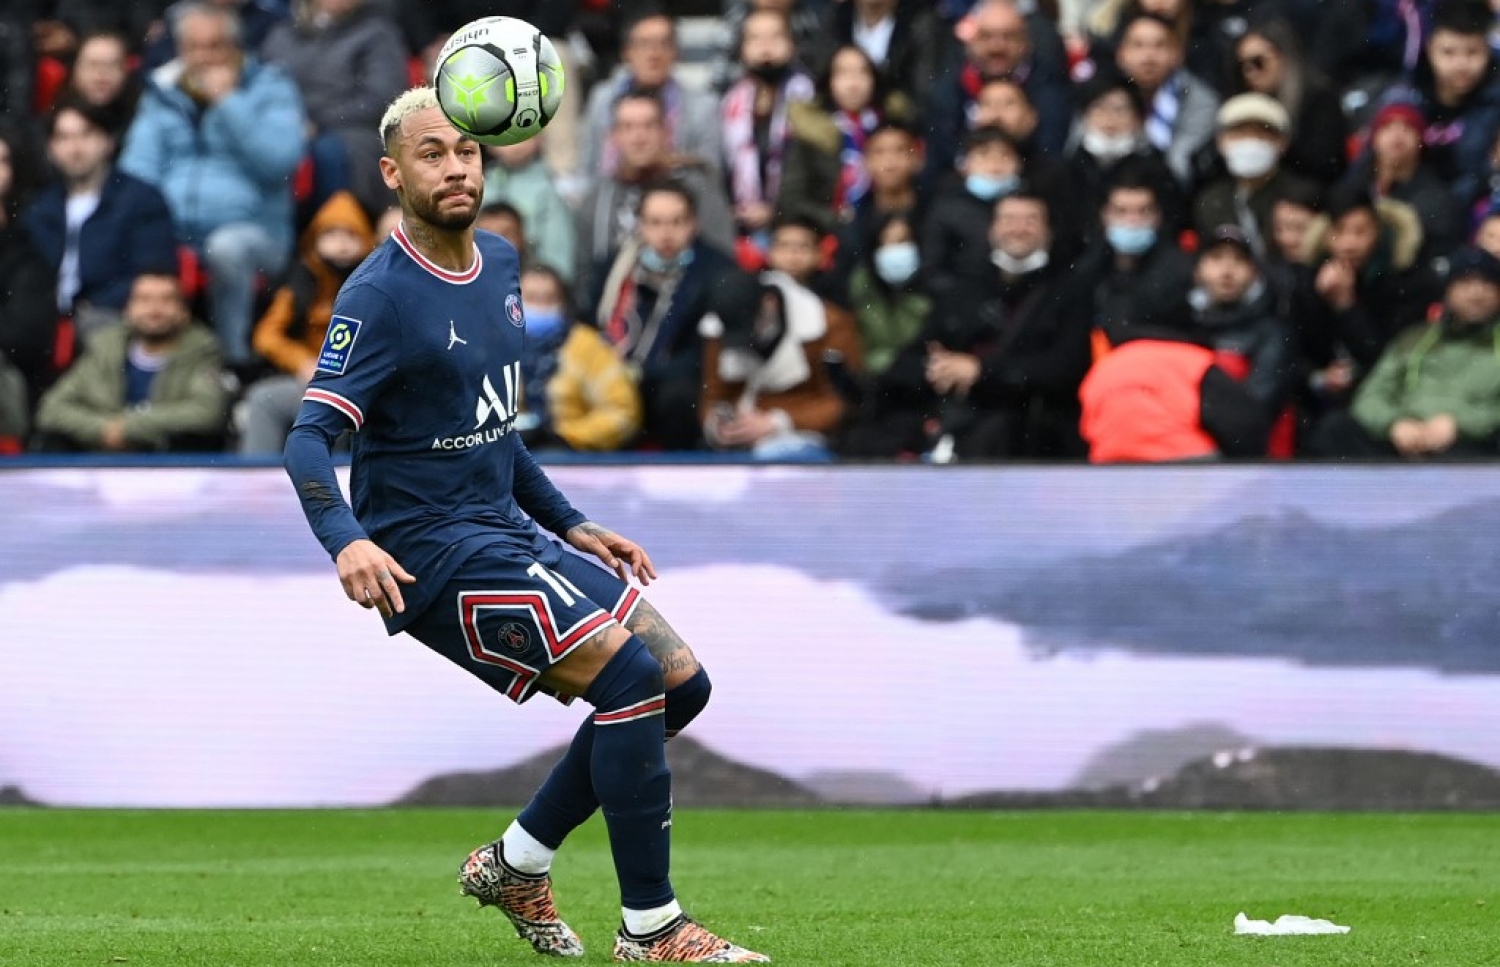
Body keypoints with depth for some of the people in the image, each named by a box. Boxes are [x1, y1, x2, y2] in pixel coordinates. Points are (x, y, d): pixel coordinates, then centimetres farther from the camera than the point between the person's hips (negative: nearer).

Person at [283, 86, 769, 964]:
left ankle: (516, 865, 16)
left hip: (506, 530, 9)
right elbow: (309, 438, -22)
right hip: (430, 552, -9)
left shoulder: (501, 266, 11)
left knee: (681, 684, 4)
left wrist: (571, 527, 19)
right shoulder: (382, 296, -15)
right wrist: (348, 541, -40)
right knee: (630, 672, -21)